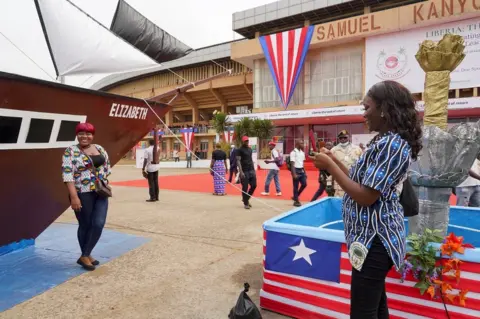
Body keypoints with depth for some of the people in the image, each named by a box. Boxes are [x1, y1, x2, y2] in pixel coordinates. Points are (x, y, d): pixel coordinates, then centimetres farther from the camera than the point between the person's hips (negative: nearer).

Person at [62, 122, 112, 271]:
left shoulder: (99, 149, 8)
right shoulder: (70, 151, -9)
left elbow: (107, 167, 18)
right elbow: (67, 175, -16)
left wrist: (105, 182, 7)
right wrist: (74, 196, -22)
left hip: (100, 193, 5)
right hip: (82, 194, -5)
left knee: (98, 224, -2)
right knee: (85, 225, 6)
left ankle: (85, 256, 13)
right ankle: (86, 256, 23)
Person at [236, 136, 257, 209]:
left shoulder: (250, 149, 15)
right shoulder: (239, 150, -7)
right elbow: (238, 161, -13)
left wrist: (254, 169, 15)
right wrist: (241, 172, -21)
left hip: (251, 170, 7)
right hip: (244, 171, -7)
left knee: (254, 185, 5)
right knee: (245, 188, -1)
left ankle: (246, 199, 24)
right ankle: (245, 203, 10)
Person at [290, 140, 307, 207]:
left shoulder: (302, 152, 12)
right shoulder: (293, 152, -11)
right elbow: (292, 164, -15)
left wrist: (304, 171, 13)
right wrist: (294, 174, -20)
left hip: (301, 170, 7)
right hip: (296, 170, -7)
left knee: (304, 184, 4)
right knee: (296, 186, 0)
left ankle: (295, 197, 22)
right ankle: (296, 201, 10)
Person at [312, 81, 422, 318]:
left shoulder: (390, 144, -21)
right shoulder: (390, 141, 12)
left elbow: (365, 197, -25)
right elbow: (364, 183, 13)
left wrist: (330, 166, -17)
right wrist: (334, 160, 8)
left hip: (374, 240, -11)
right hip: (375, 236, 11)